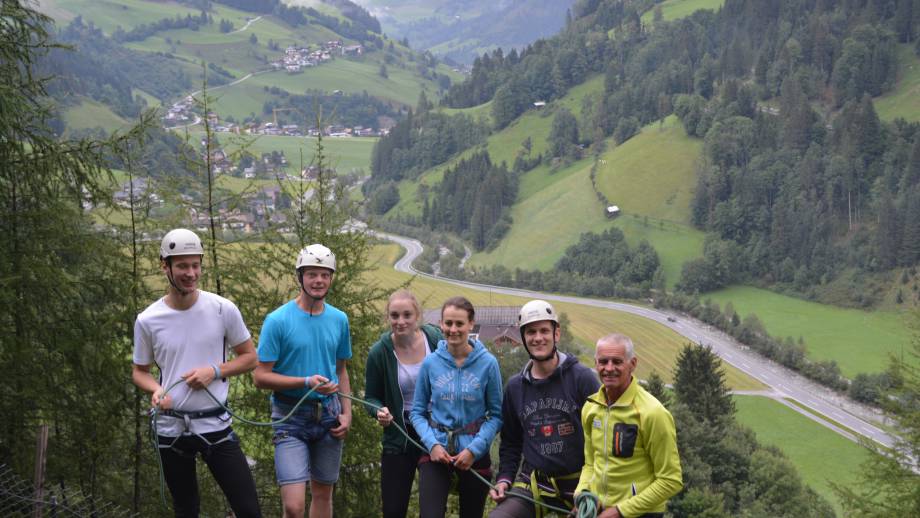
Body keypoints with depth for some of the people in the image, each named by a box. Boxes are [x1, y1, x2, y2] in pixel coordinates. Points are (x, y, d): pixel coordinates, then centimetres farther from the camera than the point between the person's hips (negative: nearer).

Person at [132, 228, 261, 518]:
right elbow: (139, 372, 9)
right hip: (172, 429, 1)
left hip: (216, 426, -1)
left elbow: (249, 358, 4)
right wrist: (156, 389, -14)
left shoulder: (223, 309, -6)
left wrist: (214, 370, -14)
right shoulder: (147, 320, -5)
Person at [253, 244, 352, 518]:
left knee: (323, 493, 14)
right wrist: (307, 382, -21)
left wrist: (346, 413, 6)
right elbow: (261, 376, -10)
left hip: (329, 414, 5)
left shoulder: (339, 320, 6)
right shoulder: (278, 320, -10)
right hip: (291, 416, -5)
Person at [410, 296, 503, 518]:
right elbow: (418, 412, 4)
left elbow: (496, 414, -3)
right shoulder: (431, 363, -3)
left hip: (474, 454, 0)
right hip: (436, 451, 0)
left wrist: (475, 449, -13)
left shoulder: (487, 363, -6)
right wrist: (432, 443, -11)